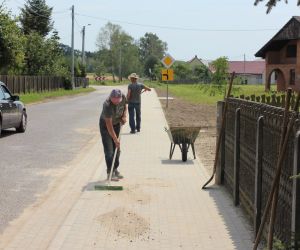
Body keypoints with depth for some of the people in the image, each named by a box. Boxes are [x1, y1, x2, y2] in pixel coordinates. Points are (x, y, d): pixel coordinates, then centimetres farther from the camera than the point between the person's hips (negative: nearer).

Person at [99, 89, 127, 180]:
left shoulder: (123, 97, -19)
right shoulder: (107, 105, -37)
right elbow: (109, 125, -34)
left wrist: (124, 116, -8)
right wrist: (115, 139, -34)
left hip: (117, 123, 6)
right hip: (105, 124, -6)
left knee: (117, 148, 10)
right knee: (109, 149, -10)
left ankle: (115, 170, 20)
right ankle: (110, 172, -4)